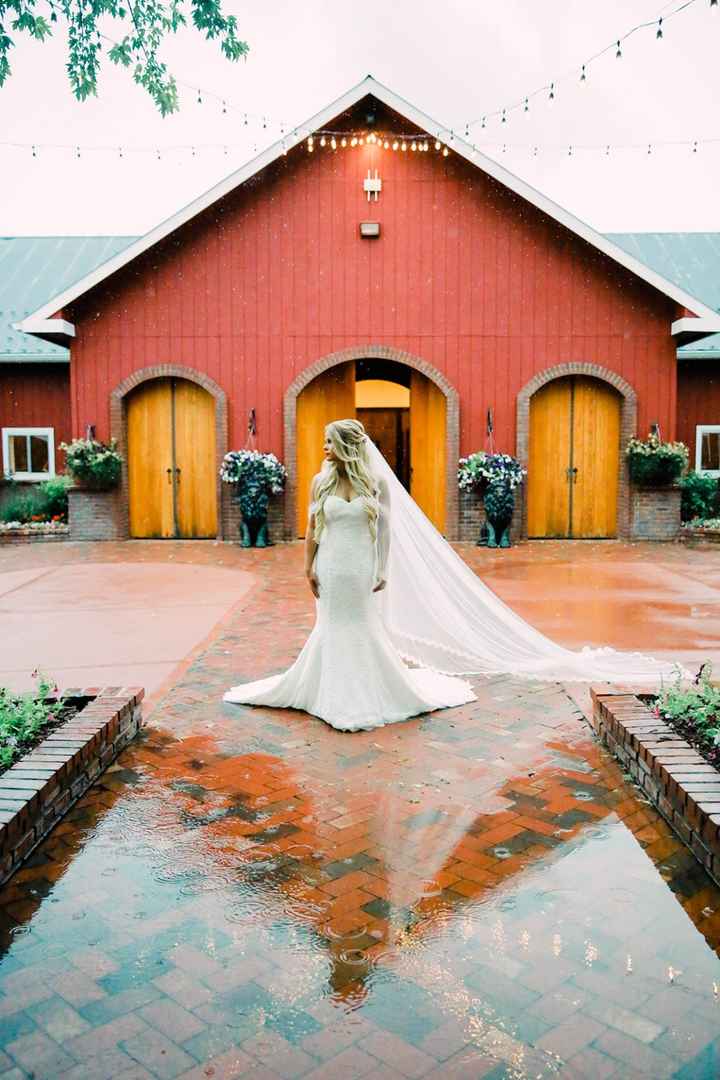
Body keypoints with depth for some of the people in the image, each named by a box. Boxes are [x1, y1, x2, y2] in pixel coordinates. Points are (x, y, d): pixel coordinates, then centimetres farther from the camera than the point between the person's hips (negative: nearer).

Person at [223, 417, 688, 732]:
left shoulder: (377, 482, -6)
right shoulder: (321, 482, 0)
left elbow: (386, 530, -2)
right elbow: (312, 529, 5)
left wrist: (383, 571, -5)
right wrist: (310, 568, 1)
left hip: (363, 570, -2)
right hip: (331, 570, 3)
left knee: (368, 633, 6)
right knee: (333, 632, 9)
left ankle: (380, 693, 23)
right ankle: (338, 697, 24)